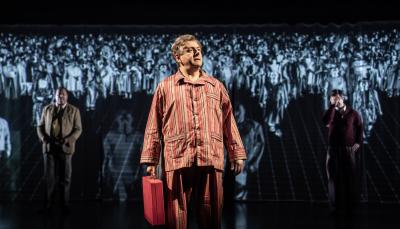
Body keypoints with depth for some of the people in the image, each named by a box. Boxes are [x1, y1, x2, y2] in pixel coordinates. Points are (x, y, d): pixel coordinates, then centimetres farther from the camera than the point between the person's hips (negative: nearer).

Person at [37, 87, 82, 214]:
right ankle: (48, 205, 9)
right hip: (49, 147, 1)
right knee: (49, 177, 2)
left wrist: (67, 140, -16)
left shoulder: (74, 111, 3)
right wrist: (43, 138, -9)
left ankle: (65, 204, 13)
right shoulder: (47, 109, 10)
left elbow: (78, 129, 0)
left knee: (65, 178, 4)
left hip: (65, 148, -1)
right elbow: (40, 126, 11)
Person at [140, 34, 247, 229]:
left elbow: (228, 123, 14)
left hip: (211, 161, 2)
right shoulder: (165, 87, 9)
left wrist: (237, 154, 9)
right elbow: (154, 127, 6)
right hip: (177, 160, -2)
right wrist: (151, 160, 1)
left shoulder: (216, 86, 16)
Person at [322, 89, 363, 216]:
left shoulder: (353, 113, 3)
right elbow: (326, 122, -18)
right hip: (334, 150, 1)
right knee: (334, 178, 2)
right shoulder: (331, 113, 4)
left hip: (350, 150, -1)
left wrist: (358, 142, -3)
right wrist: (332, 106, -17)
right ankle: (335, 207, 8)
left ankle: (349, 207, 12)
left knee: (350, 179, 3)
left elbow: (360, 128, 9)